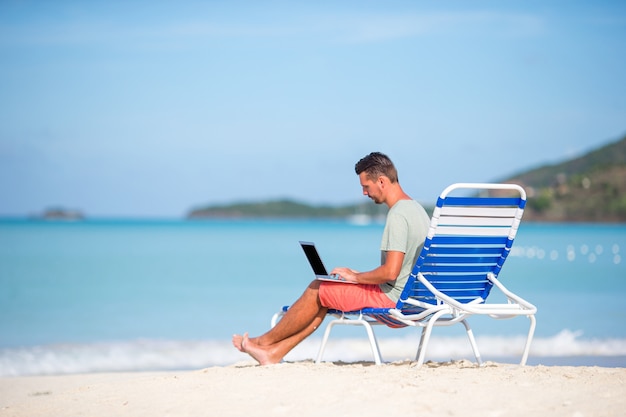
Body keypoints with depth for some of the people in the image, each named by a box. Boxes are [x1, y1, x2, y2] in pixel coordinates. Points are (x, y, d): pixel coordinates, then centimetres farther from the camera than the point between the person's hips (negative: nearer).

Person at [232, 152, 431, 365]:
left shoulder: (398, 216, -21)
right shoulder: (415, 208, 12)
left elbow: (390, 272, -27)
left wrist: (355, 276, -10)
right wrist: (361, 275, 13)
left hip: (390, 297, -10)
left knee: (316, 290, 1)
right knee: (322, 294, 16)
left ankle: (265, 341, 16)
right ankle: (274, 352, 16)